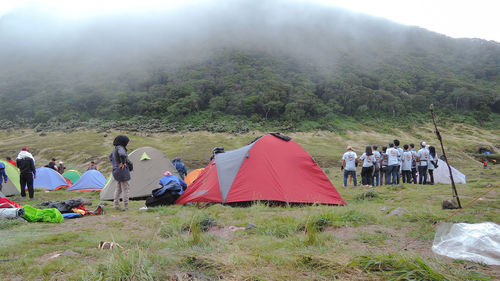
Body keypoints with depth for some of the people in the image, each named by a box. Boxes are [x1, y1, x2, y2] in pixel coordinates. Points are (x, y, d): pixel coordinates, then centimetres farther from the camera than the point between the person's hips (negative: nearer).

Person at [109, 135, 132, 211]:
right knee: (125, 189, -3)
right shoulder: (120, 148, -16)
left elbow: (110, 157, 30)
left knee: (118, 189, 19)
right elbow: (122, 155, -39)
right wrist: (123, 163, -23)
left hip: (116, 171, 9)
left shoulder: (115, 149, 13)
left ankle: (116, 205, 24)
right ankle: (125, 207, -1)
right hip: (123, 171, -9)